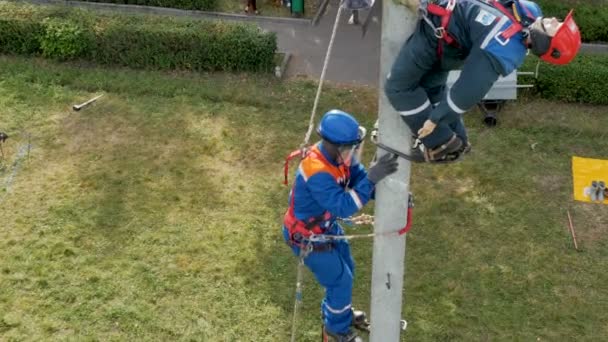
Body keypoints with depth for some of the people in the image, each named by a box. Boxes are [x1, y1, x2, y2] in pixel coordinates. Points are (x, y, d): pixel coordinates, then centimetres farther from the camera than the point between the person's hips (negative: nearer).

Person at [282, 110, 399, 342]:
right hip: (307, 236, -8)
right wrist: (372, 178, -48)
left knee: (346, 270, 24)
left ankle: (338, 312, 52)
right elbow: (344, 207, -43)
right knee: (340, 280, 8)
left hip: (327, 225, 8)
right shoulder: (317, 172, -40)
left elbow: (359, 178, -7)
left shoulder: (338, 154, -14)